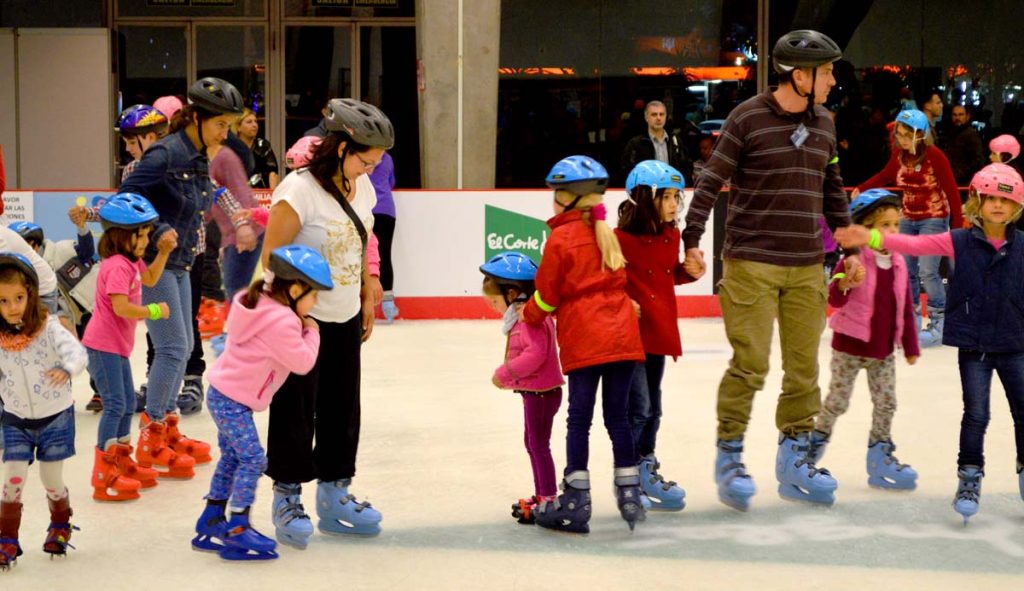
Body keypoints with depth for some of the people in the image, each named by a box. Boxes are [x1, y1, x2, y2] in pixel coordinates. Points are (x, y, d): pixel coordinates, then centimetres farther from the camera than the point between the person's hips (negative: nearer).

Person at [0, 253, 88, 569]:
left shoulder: (49, 328, -19)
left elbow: (76, 352, -32)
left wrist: (67, 369, -52)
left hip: (55, 417, -2)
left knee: (51, 479, 9)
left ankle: (60, 525, 37)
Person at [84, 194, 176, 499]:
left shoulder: (132, 262, 9)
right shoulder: (118, 266, -21)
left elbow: (150, 278, 26)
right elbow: (121, 307, -29)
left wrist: (163, 251, 13)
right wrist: (154, 311, -17)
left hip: (118, 345, 10)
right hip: (103, 345, -10)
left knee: (128, 402, 17)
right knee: (115, 404, -9)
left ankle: (122, 462, 30)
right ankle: (104, 474, -6)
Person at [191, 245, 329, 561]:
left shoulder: (261, 304, 7)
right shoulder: (281, 322, -24)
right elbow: (302, 362, -18)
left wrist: (302, 329, 5)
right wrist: (311, 333, -4)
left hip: (222, 393, 11)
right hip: (234, 401, -11)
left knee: (232, 457, 18)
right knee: (252, 459, -8)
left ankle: (211, 522, 26)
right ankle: (237, 529, -6)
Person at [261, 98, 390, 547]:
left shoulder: (362, 187, 3)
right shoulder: (299, 190, -21)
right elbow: (271, 258, -18)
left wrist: (368, 298, 17)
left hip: (346, 320, 7)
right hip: (302, 320, -7)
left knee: (343, 408, 14)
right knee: (295, 412, 1)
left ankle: (334, 496, 26)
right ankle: (287, 499, 14)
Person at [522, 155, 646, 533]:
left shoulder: (561, 239, -4)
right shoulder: (607, 235, 15)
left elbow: (547, 294, 1)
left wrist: (529, 316, 19)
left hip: (583, 341, -5)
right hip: (622, 337, 5)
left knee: (579, 417, -1)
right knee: (617, 415, 10)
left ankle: (576, 500, 0)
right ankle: (630, 494, 11)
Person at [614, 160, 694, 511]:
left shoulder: (671, 237, 8)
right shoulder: (622, 238, -16)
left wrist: (687, 272, 3)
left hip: (659, 332, 8)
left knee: (653, 407, 16)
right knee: (638, 407, -7)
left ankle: (647, 469, 29)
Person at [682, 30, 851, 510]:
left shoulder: (823, 123, 12)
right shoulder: (748, 118, -6)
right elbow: (712, 180, -7)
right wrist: (692, 240, -14)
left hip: (807, 267, 6)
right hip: (751, 263, -6)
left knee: (804, 366, 8)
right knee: (750, 362, -7)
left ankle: (794, 457, 20)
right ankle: (728, 456, 7)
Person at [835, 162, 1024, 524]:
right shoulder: (959, 242, -5)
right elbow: (915, 245, -14)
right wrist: (872, 238, -26)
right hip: (974, 346, -2)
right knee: (976, 414, -1)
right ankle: (969, 478, 11)